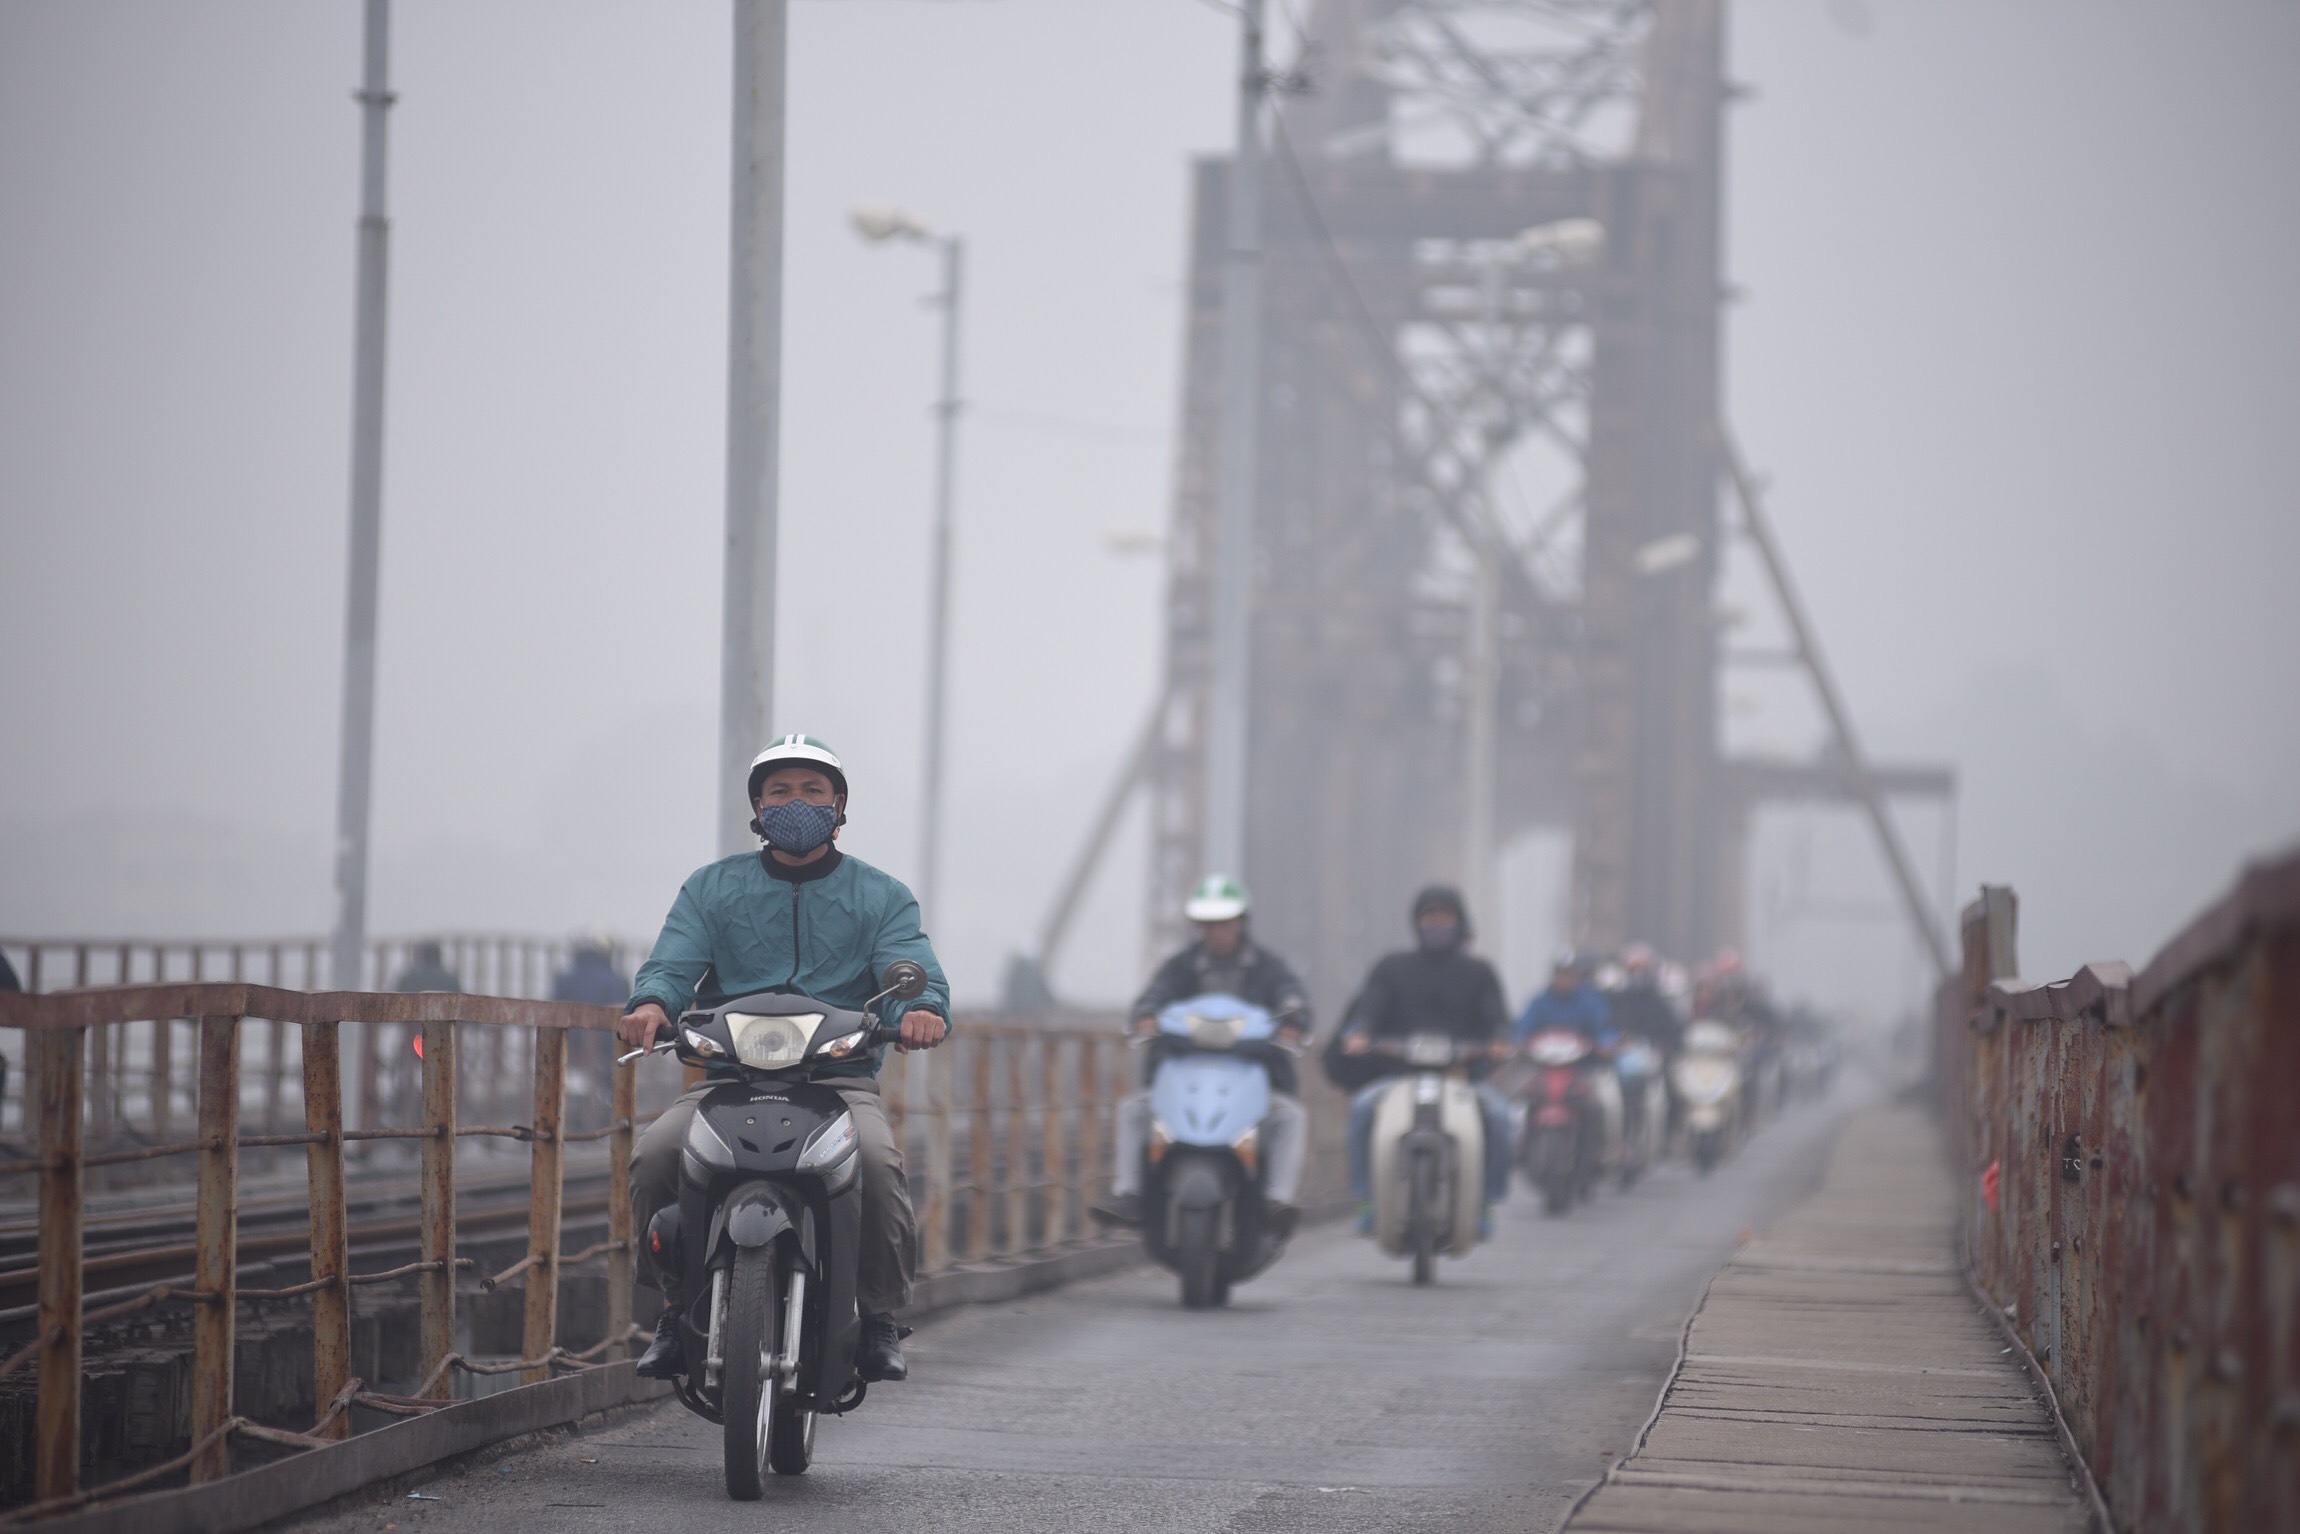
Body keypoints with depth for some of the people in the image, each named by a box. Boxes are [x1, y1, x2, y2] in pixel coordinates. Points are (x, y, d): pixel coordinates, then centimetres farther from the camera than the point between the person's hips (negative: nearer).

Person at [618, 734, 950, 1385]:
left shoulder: (882, 896, 15)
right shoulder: (711, 888, 18)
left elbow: (914, 970, -2)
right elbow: (673, 962, 2)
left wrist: (923, 1008, -28)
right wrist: (651, 1003, -24)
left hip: (841, 1079, -1)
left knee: (877, 1159, -34)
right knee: (654, 1155, -28)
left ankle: (880, 1319, -15)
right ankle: (677, 1308, -8)